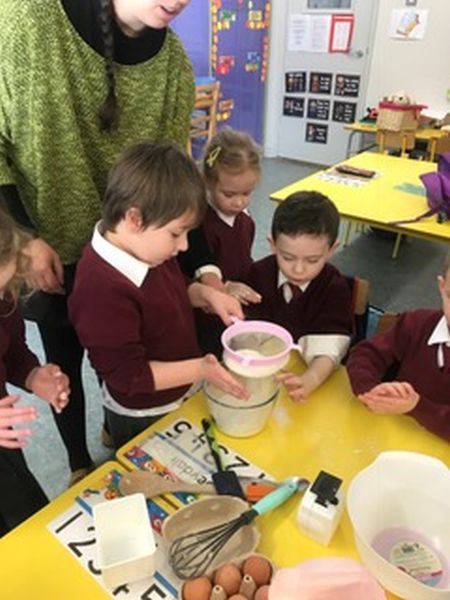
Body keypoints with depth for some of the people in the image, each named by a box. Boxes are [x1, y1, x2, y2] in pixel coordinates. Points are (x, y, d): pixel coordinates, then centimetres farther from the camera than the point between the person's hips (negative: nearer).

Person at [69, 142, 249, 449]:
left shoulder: (147, 249, -10)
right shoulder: (103, 290, -37)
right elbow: (129, 375, -30)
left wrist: (205, 293, -11)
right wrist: (200, 369, -34)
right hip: (143, 420, -8)